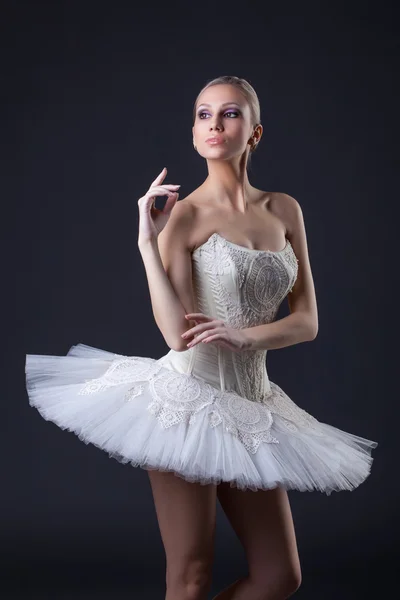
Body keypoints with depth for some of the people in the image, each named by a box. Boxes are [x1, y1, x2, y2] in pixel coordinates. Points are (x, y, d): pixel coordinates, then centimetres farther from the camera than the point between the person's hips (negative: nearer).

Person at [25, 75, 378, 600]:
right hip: (189, 400, -5)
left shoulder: (284, 211, 8)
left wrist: (243, 334, -13)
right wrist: (147, 240, -17)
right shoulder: (183, 214, -6)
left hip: (251, 405, 5)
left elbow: (307, 321, 5)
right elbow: (177, 334, -16)